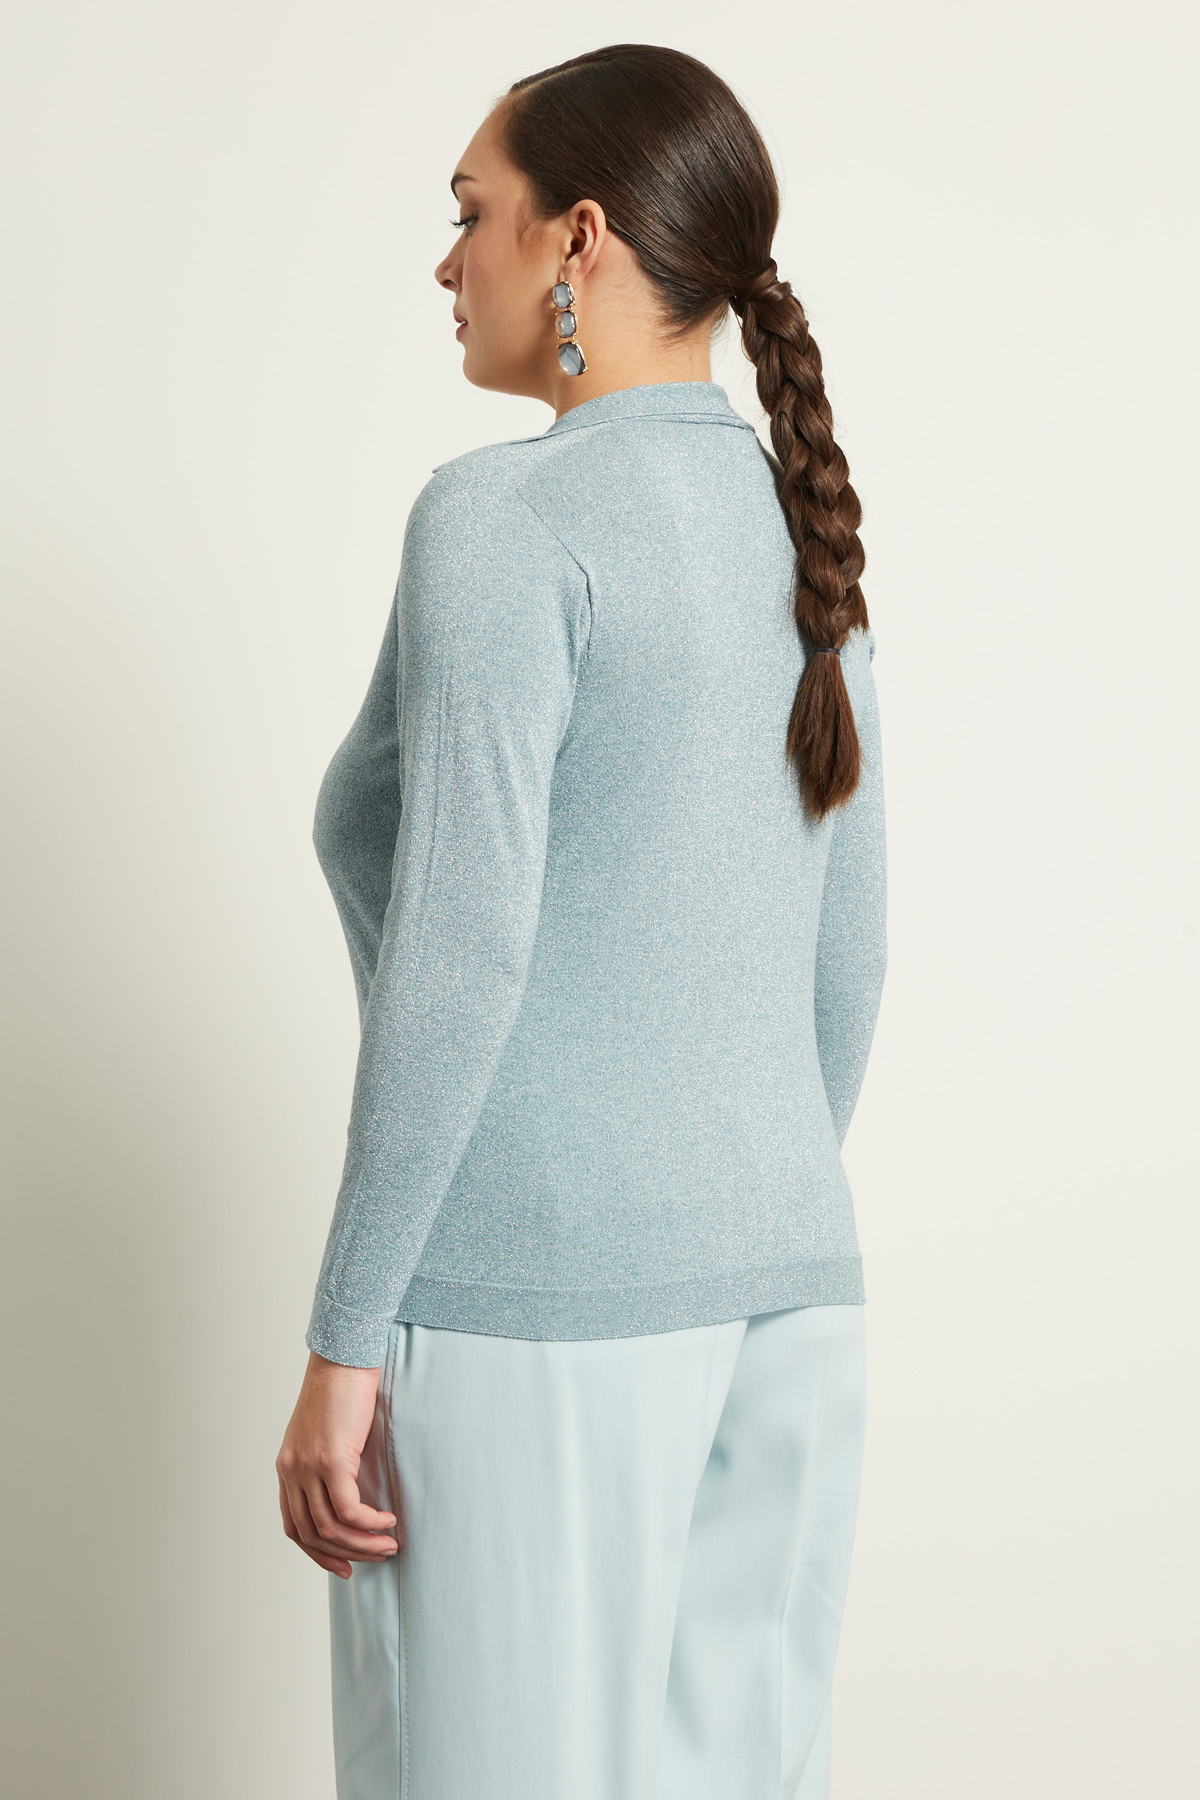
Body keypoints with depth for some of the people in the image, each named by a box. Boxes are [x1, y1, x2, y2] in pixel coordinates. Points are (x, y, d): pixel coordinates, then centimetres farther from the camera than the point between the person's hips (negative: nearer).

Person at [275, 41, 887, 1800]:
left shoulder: (508, 517, -10)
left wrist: (344, 1341, -14)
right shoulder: (802, 546, 13)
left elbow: (460, 945, -18)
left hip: (530, 1291, -8)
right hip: (786, 1287, 8)